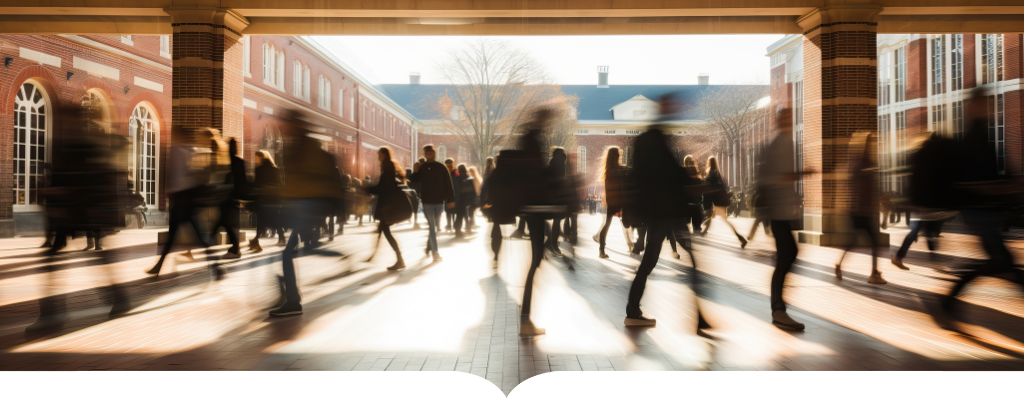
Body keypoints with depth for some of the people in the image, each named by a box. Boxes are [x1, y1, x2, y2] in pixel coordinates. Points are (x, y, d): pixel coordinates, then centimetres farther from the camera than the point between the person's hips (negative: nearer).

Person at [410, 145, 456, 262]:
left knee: (436, 226, 10)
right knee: (432, 226, -4)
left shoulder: (441, 167, -1)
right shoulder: (421, 167, 2)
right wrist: (415, 172, -11)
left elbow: (448, 184, -1)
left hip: (439, 201, 1)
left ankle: (429, 247, 28)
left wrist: (451, 199, -4)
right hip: (427, 201, -1)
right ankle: (435, 252, -5)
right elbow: (415, 182, 6)